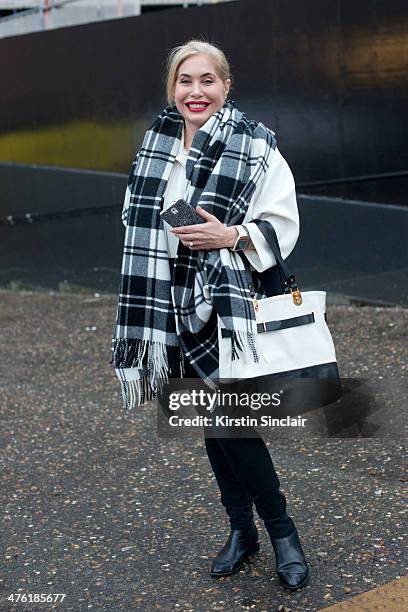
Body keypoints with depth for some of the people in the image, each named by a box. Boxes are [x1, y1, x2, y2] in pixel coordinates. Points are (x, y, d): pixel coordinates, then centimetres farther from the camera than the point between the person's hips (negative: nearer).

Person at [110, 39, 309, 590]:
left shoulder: (255, 147, -7)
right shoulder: (156, 143, 8)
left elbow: (283, 225, -8)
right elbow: (142, 218, 17)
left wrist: (231, 236, -22)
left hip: (231, 303, -5)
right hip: (176, 304, 5)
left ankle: (282, 530, 12)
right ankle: (241, 529, 28)